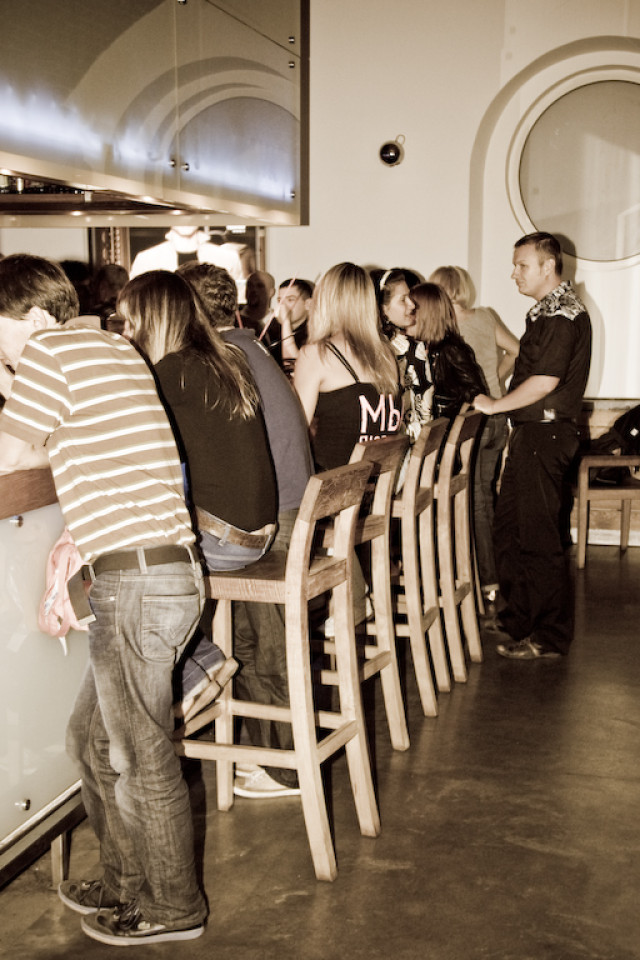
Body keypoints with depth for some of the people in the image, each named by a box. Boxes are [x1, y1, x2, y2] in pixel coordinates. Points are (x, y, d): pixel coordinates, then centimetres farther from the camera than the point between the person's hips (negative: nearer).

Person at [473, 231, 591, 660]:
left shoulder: (564, 314, -15)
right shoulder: (548, 310, 17)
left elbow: (544, 382, -22)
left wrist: (495, 405, -12)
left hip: (546, 435, -10)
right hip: (531, 432, 10)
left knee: (539, 537, -4)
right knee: (509, 526, 15)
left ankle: (550, 637, 6)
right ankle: (520, 617, 26)